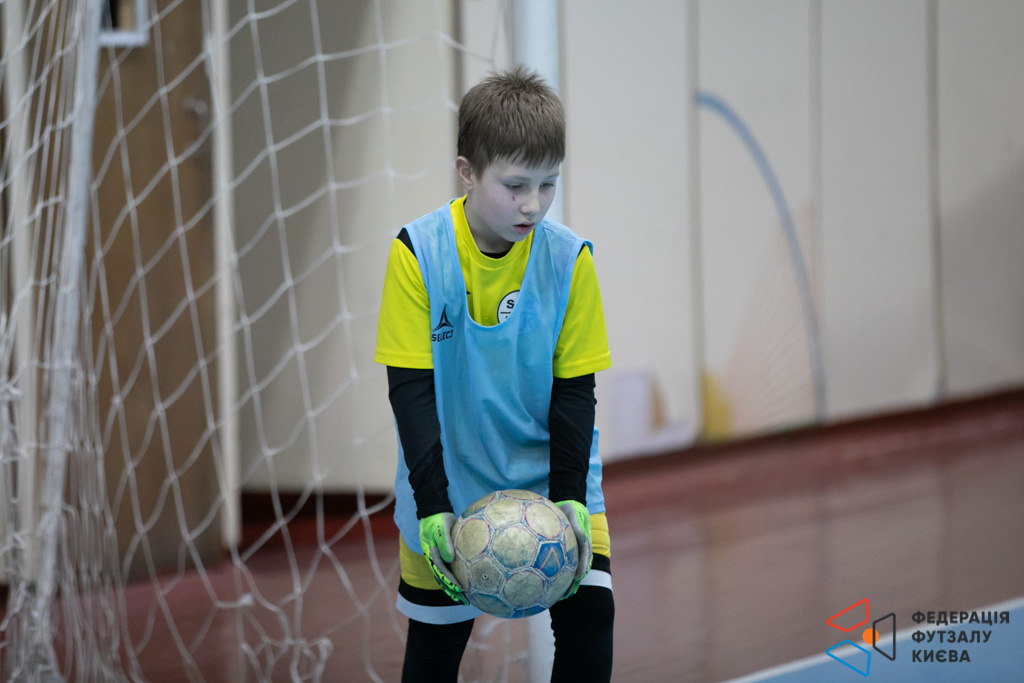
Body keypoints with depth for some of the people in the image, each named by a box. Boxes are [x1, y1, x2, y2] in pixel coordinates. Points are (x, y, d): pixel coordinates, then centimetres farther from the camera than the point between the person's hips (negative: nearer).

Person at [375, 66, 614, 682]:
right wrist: (432, 507, -21)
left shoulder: (569, 259, -10)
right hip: (450, 484, -1)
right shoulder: (418, 254, -15)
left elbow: (574, 389, -6)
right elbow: (411, 388, -14)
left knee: (589, 613, -14)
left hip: (549, 477, 1)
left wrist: (569, 495, -16)